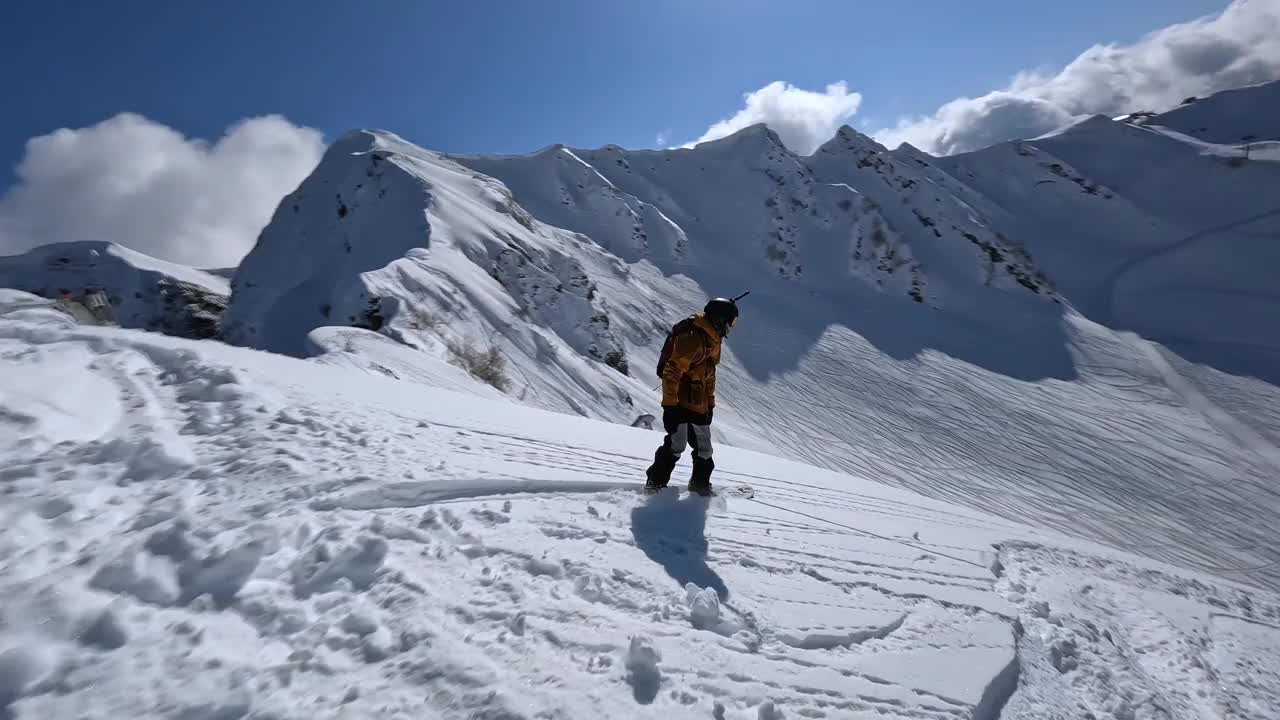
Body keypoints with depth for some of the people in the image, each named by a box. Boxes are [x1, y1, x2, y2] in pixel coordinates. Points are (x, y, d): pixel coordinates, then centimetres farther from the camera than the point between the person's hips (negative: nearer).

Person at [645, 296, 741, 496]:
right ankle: (655, 483, 8)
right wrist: (669, 406, -24)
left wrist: (710, 402, 21)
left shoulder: (712, 339, 11)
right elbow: (671, 373, -24)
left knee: (703, 448, 16)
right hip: (680, 403, -9)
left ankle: (700, 483, 31)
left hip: (698, 405, 10)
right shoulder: (692, 338, -21)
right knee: (676, 445, -7)